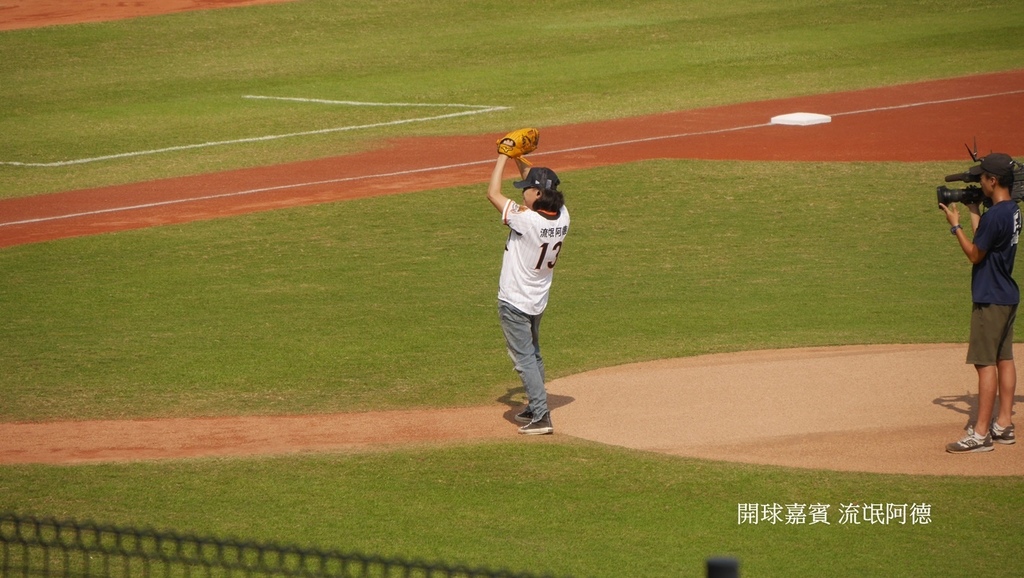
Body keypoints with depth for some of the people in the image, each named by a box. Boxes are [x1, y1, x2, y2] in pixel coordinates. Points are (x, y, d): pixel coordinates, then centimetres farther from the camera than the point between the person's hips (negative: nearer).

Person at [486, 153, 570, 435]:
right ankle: (535, 408, 32)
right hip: (538, 301, 8)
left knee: (524, 359, -2)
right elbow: (540, 188, 11)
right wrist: (519, 160, 7)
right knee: (533, 356, 22)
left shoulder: (527, 220, -28)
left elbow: (493, 193, -19)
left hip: (514, 303, -8)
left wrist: (503, 158, -10)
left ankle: (541, 417, -5)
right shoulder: (562, 216, -8)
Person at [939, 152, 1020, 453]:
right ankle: (1004, 425, 19)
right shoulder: (1013, 211, 8)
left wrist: (955, 225, -4)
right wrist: (974, 213, 17)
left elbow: (975, 254, -13)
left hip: (990, 299, -10)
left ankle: (980, 434, -10)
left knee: (986, 362, -9)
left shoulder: (995, 216, -21)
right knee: (1004, 359, 13)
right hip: (1007, 296, 10)